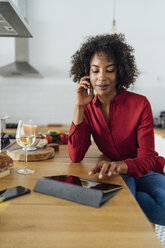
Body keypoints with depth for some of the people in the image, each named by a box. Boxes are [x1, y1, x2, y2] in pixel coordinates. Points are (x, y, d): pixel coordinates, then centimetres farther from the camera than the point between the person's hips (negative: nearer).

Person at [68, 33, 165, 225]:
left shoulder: (140, 104, -14)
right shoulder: (88, 108, -5)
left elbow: (147, 159, -18)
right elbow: (76, 156, -16)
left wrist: (123, 165, -42)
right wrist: (79, 107, -21)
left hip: (146, 172, 1)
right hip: (114, 174, 0)